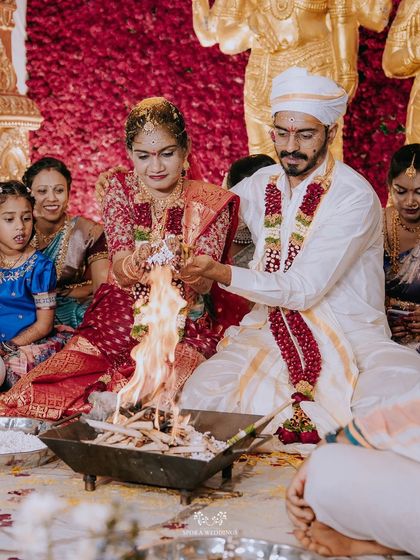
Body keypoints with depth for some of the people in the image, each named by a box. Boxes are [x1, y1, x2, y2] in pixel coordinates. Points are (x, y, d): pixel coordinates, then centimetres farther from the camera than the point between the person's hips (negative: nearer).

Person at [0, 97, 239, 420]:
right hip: (117, 321, 1)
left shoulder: (211, 203, 1)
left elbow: (205, 285, -9)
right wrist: (131, 265, -35)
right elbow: (119, 268, -9)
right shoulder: (120, 189, 5)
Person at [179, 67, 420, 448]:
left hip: (351, 335, -3)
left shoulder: (355, 197, -10)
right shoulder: (259, 185, 7)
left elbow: (304, 290, -16)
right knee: (200, 397, -25)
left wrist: (219, 272, -24)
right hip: (272, 329, 3)